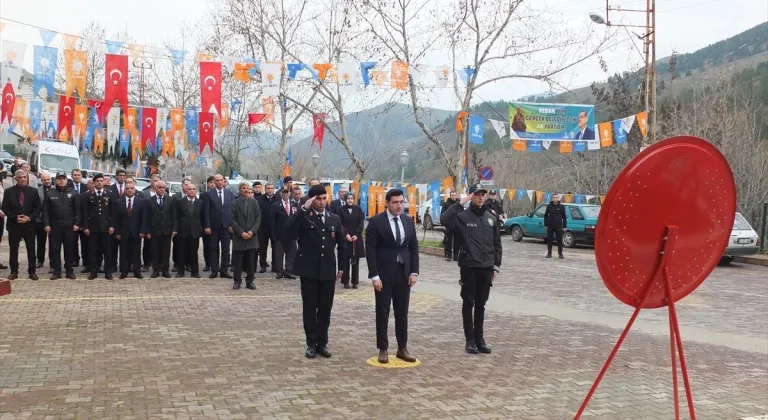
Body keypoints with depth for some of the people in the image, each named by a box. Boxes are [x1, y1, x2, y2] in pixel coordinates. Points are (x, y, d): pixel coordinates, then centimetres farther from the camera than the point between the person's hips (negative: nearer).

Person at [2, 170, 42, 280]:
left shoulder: (33, 191, 3)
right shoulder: (9, 191, 2)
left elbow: (39, 207, 2)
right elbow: (5, 208, 0)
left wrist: (29, 217, -11)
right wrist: (15, 217, -12)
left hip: (29, 224, 0)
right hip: (13, 225, 0)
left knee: (31, 249, 3)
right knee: (13, 250, 5)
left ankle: (32, 271, 10)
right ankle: (14, 272, 13)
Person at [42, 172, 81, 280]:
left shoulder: (72, 194, 4)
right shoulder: (50, 194, 3)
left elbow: (77, 210, 3)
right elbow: (45, 210, 2)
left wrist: (76, 223, -5)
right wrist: (46, 224, -5)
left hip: (69, 226, 0)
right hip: (54, 226, 0)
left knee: (69, 249, 4)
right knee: (55, 249, 2)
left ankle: (69, 271, 12)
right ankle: (57, 271, 10)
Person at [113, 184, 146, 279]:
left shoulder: (141, 201, 2)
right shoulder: (119, 202, 5)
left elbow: (144, 218, -1)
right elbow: (116, 219, 4)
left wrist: (143, 231, -8)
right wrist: (117, 232, -3)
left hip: (136, 232, -1)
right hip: (123, 232, 1)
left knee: (136, 253, 4)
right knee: (124, 253, 4)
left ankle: (137, 272, 10)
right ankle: (124, 272, 10)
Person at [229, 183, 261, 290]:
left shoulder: (254, 203, 7)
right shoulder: (235, 203, 0)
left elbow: (258, 218, 4)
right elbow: (232, 220, -4)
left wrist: (252, 231, -9)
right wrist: (241, 232, -12)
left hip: (252, 236, 2)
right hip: (238, 237, -2)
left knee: (251, 262, 4)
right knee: (238, 262, 1)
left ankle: (249, 281, 13)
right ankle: (237, 281, 12)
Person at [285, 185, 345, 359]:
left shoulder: (334, 219, 9)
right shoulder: (304, 217, -3)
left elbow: (342, 245, 15)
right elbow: (289, 229, -24)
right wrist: (303, 208, -24)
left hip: (328, 270, 3)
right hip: (309, 270, -3)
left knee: (325, 309, 8)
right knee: (309, 308, 4)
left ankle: (322, 343, 18)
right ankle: (311, 344, 14)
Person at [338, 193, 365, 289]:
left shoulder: (358, 209, 5)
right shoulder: (341, 210, 2)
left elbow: (361, 223, 1)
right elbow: (340, 224, -2)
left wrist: (356, 235, -10)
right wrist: (346, 234, -15)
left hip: (356, 238, 1)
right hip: (345, 238, -1)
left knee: (355, 260, 3)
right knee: (345, 260, -1)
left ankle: (355, 281, 9)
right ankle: (345, 281, 5)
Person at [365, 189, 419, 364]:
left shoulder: (408, 221, 7)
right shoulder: (376, 221, -7)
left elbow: (414, 248, 9)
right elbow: (370, 250, -10)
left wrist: (414, 272, 0)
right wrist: (374, 276, -15)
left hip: (404, 273, 4)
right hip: (384, 274, -4)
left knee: (402, 313, 9)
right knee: (382, 313, 4)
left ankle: (402, 348, 19)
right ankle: (383, 349, 13)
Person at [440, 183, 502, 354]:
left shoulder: (491, 218, 8)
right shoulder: (463, 216, -6)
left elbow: (497, 244, 12)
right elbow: (444, 219, -26)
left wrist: (496, 266, 7)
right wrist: (460, 203, -22)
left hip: (486, 268, 4)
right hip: (469, 268, -4)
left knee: (481, 305, 11)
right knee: (469, 304, 5)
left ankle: (479, 338, 20)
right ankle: (470, 339, 13)